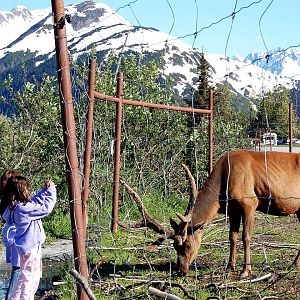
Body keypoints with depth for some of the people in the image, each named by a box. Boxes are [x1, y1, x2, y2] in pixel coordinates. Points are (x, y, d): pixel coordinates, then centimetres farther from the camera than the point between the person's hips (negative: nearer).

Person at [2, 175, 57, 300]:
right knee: (28, 277, 0)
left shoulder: (15, 206, 2)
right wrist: (51, 191, -10)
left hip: (27, 246, 10)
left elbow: (34, 202, 17)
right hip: (30, 247, -10)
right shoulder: (24, 208, -25)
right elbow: (46, 208, -19)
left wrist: (45, 190, 8)